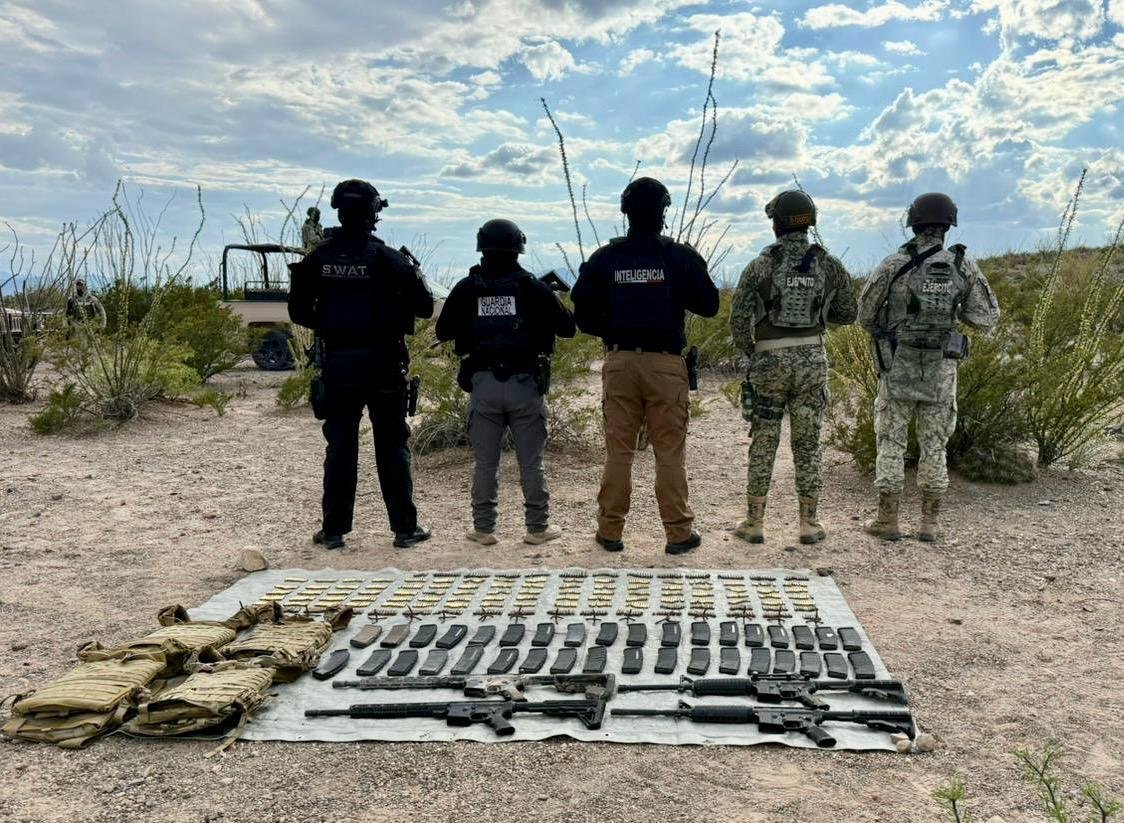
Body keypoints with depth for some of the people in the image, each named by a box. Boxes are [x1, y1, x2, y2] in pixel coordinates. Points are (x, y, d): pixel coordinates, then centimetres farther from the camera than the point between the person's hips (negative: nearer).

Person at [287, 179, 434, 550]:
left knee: (340, 447, 9)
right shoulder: (386, 257, -9)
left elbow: (298, 311, 6)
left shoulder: (318, 258, 1)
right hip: (382, 362, -2)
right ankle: (405, 527, 9)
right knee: (392, 446, 5)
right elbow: (424, 306, -8)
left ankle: (334, 530, 13)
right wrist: (416, 275, 11)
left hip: (336, 363, 3)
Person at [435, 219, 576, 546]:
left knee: (485, 463, 9)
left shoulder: (466, 289, 1)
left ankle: (483, 528, 14)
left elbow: (443, 332, 10)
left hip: (483, 384, 1)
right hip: (525, 384, -1)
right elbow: (568, 328, 3)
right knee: (531, 462, 8)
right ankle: (538, 527, 14)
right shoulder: (534, 287, -3)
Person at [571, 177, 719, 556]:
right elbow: (709, 305, 3)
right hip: (666, 363, -2)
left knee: (618, 450, 8)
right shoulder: (680, 256, -3)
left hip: (619, 361, 2)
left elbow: (583, 314, 3)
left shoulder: (604, 258, 2)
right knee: (670, 452, 4)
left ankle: (610, 531, 13)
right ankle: (679, 532, 10)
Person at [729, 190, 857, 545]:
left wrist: (751, 351, 8)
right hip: (812, 359, 2)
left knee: (763, 443, 6)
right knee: (808, 443, 8)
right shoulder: (829, 265, 1)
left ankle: (754, 522, 11)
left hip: (770, 361, -2)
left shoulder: (761, 265, -7)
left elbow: (738, 320, -9)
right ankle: (809, 523, 12)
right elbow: (848, 313, 11)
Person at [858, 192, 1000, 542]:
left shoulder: (894, 264, -8)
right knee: (933, 446, 11)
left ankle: (887, 520, 6)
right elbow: (987, 318, -1)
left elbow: (866, 314, -1)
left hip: (899, 367, -2)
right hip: (940, 371, 2)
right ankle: (929, 523, 11)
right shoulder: (964, 265, -3)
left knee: (891, 443, 6)